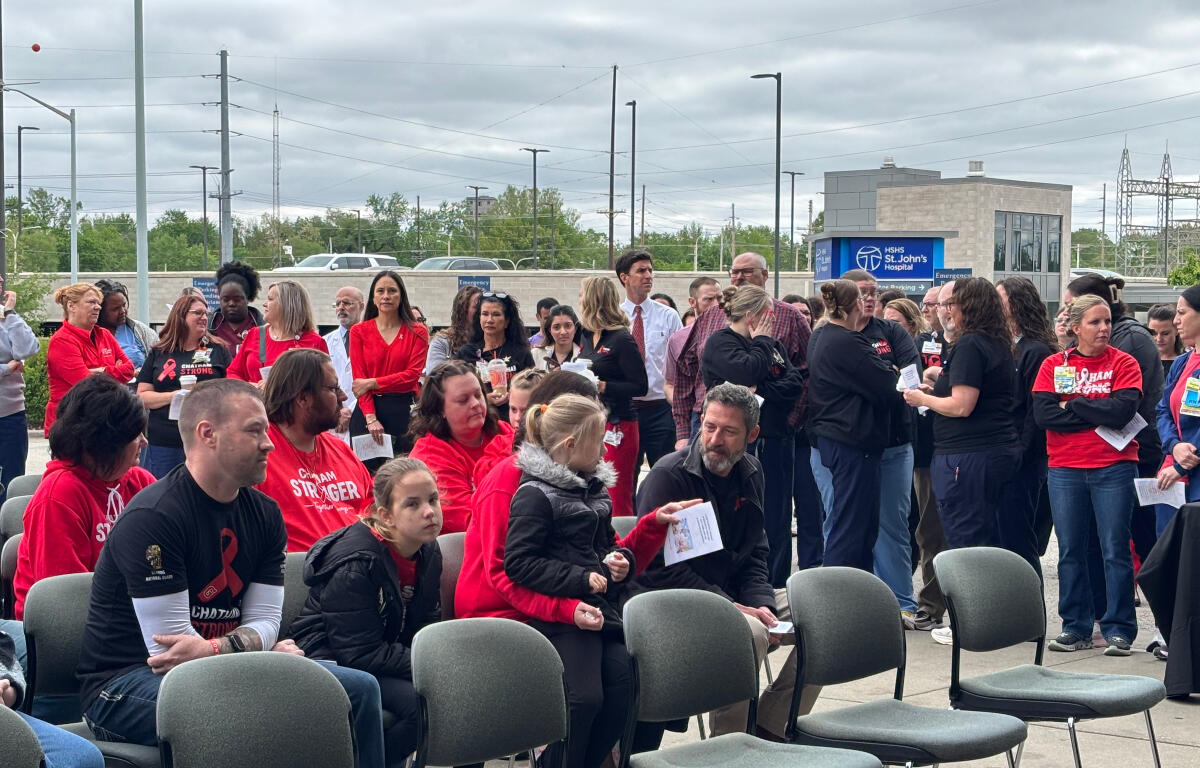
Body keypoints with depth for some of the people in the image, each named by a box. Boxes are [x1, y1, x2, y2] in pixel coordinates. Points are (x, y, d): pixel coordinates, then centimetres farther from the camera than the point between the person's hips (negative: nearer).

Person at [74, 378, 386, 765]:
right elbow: (170, 644, -19)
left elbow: (264, 621, 0)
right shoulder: (151, 518, -18)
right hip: (124, 686, -8)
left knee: (359, 689, -4)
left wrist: (211, 649, -21)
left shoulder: (264, 514, 7)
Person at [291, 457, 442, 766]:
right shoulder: (355, 563, -23)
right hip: (332, 663, -8)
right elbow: (360, 654, -24)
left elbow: (425, 629, 10)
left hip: (388, 658, 8)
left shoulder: (428, 552, 2)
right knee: (418, 701, -29)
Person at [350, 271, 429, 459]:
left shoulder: (417, 332, 6)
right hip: (368, 410, 1)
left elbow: (413, 375, -3)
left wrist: (373, 383, -10)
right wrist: (371, 419, -11)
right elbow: (359, 378, 0)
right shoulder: (359, 332, 8)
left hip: (404, 411, -1)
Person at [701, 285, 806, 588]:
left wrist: (761, 390, -12)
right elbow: (747, 373, -22)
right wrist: (760, 342, -5)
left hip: (777, 440, 7)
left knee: (778, 516, 8)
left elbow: (795, 383, 5)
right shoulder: (720, 343, -4)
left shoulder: (771, 344, 18)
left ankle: (776, 587, 14)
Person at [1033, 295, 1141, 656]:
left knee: (1116, 549, -2)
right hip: (1065, 470, 2)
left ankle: (1118, 630, 5)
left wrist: (1072, 405, -8)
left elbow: (1123, 410, -15)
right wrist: (1099, 416, -10)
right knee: (1071, 550, 7)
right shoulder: (1053, 365, 5)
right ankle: (1076, 628, 16)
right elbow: (1043, 413, -8)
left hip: (1113, 468, -2)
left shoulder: (1123, 363, 1)